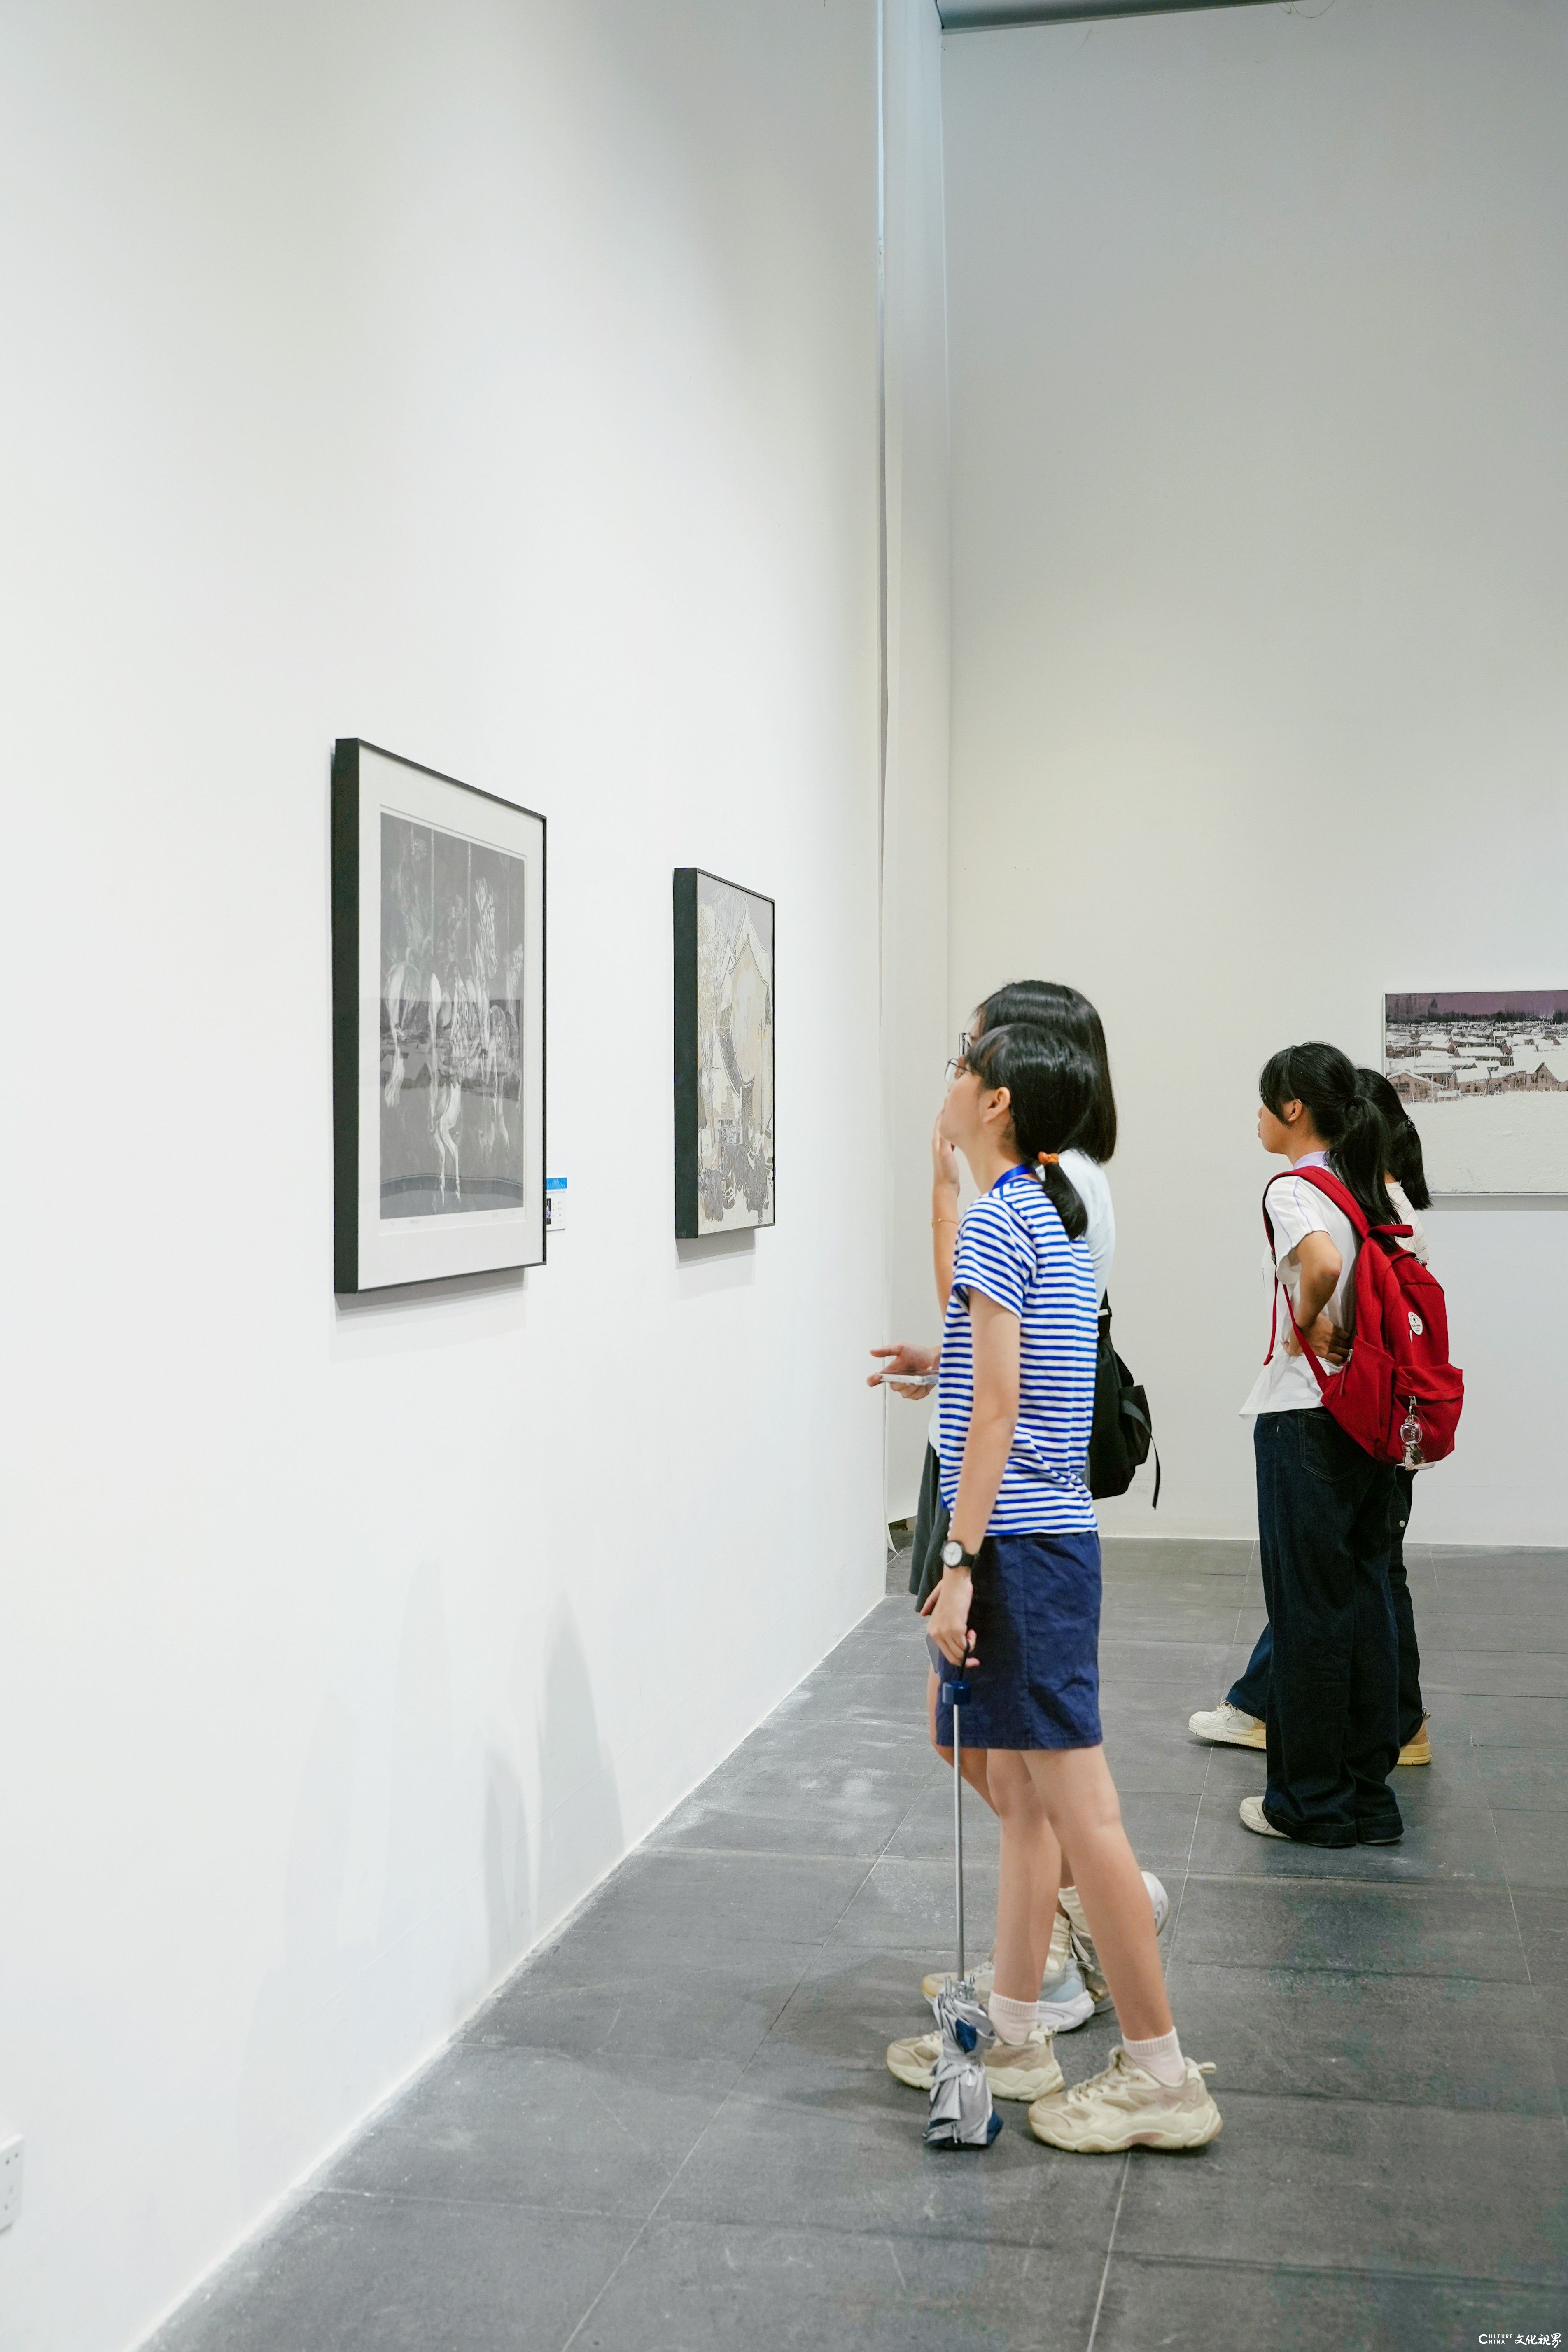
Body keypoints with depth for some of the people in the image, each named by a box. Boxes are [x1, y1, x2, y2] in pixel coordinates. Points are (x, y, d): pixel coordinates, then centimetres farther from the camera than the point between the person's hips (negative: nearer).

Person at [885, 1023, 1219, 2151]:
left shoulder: (997, 1220, -14)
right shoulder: (1058, 1214, 13)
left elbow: (996, 1410, -19)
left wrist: (961, 1563, -18)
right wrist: (943, 1365, 28)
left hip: (1020, 1542, -10)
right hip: (1054, 1531, 10)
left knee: (1079, 1809, -4)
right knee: (1019, 1790, 17)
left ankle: (1160, 2074, 5)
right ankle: (1015, 2029, 28)